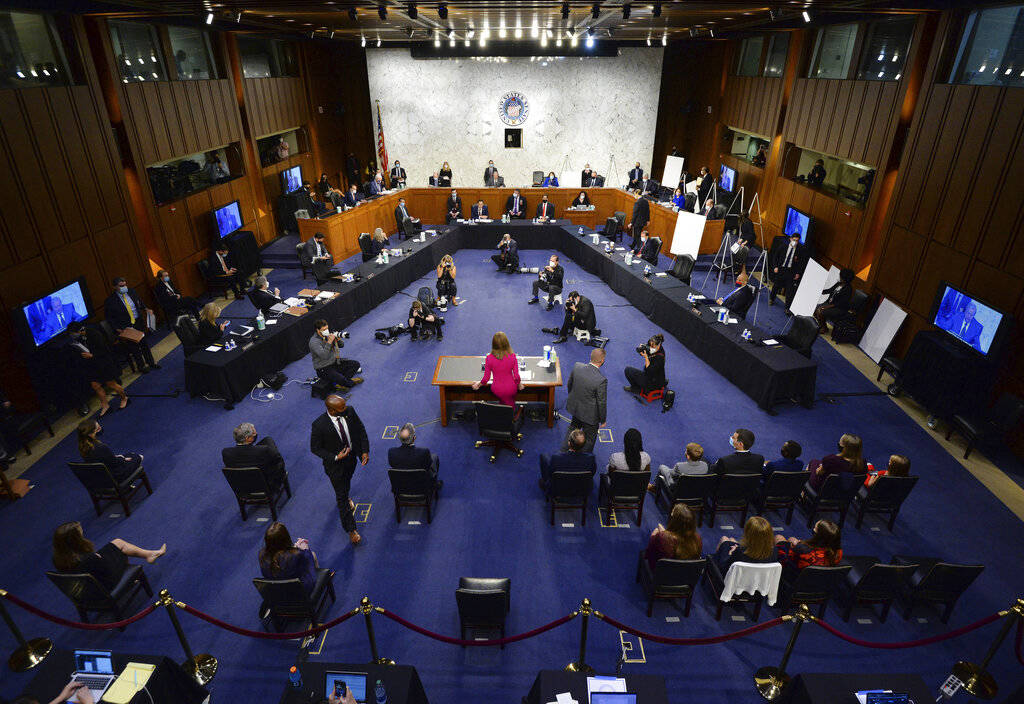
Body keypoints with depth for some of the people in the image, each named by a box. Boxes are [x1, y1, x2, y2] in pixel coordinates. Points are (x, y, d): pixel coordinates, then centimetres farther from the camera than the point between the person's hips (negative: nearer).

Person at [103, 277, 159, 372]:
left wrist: (146, 309, -2)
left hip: (139, 322, 4)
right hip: (125, 327, -4)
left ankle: (151, 362, 32)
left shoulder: (131, 292, -1)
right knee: (134, 347, 8)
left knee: (144, 343, 16)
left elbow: (140, 302, 16)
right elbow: (109, 318, -8)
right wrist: (118, 329, -16)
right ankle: (141, 366, 25)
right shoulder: (110, 300, -14)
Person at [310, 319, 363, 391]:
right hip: (323, 368, -8)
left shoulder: (328, 335, 2)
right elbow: (323, 356, -32)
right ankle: (351, 383, 5)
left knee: (356, 364, -6)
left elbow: (341, 345, 8)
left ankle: (341, 383, -11)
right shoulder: (314, 341, -20)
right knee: (341, 379, -30)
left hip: (335, 361, 8)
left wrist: (338, 339, -15)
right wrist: (329, 342, -34)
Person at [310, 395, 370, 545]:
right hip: (335, 464, -4)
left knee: (347, 483, 33)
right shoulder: (319, 425, -31)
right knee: (341, 496, 9)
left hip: (351, 458, 4)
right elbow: (315, 448, -17)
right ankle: (350, 529, 25)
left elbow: (361, 430, -5)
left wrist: (365, 451, -12)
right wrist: (335, 457, -26)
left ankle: (345, 499, 66)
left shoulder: (349, 411, -20)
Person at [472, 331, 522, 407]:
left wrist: (478, 384, 13)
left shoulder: (489, 358, -14)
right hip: (510, 389, 0)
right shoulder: (512, 356, -13)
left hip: (497, 390, 1)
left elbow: (486, 378, -7)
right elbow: (516, 376, -10)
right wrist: (519, 384, 12)